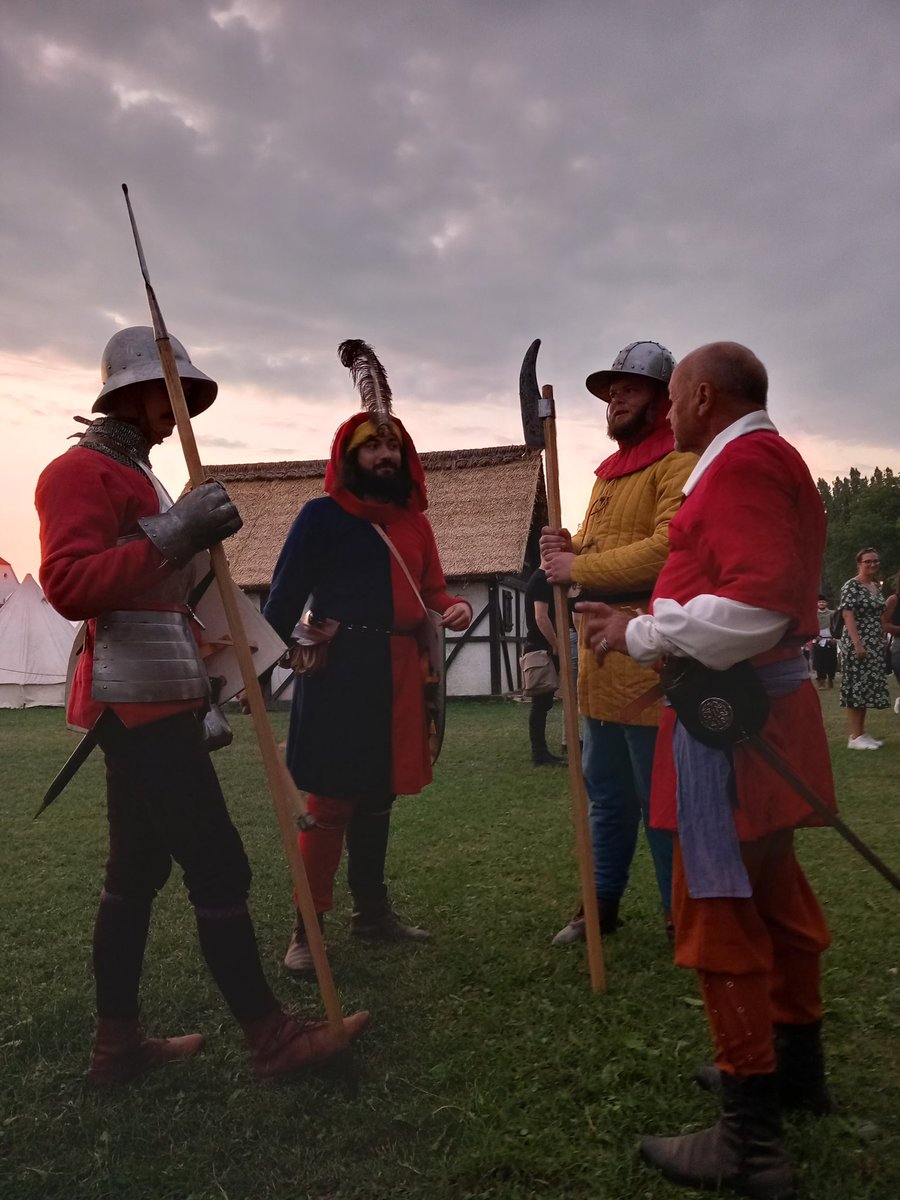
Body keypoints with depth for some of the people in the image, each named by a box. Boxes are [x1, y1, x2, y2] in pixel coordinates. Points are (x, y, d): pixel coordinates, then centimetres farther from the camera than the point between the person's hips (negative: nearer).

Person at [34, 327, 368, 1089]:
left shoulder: (137, 476, 22)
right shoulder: (81, 471, -9)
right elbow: (69, 587, -22)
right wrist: (172, 537, -29)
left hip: (157, 700, 10)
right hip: (139, 703, -10)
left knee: (138, 872, 12)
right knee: (220, 869, -6)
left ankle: (118, 1043, 23)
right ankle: (271, 1037, 5)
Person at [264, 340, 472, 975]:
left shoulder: (414, 520, 13)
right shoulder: (322, 515, -5)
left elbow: (432, 589, 15)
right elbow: (286, 593, -8)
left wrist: (456, 607, -6)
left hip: (399, 672, 6)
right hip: (341, 669, -6)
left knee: (379, 795, 16)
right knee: (332, 800, -4)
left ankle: (373, 908, 29)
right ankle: (309, 928, 8)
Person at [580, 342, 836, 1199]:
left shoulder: (742, 460, -16)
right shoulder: (765, 458, 17)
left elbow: (756, 605, -27)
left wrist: (642, 636, -17)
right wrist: (649, 619, 13)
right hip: (757, 703, 11)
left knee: (718, 913, -3)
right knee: (772, 891, 20)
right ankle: (796, 1065, 37)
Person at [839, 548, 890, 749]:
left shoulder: (876, 587, 15)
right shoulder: (851, 586, -9)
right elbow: (848, 615, -16)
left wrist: (882, 642, 16)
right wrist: (857, 643, -23)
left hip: (875, 644, 8)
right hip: (856, 644, -8)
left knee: (868, 687, 9)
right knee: (856, 687, -7)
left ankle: (862, 732, 15)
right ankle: (855, 737, -5)